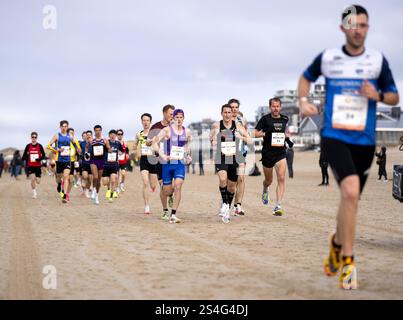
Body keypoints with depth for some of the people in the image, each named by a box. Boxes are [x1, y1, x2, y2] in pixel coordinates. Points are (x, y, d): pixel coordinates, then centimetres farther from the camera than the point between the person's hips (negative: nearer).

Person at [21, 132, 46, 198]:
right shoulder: (28, 146, 1)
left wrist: (38, 159, -21)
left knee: (38, 181, 0)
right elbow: (24, 155, 9)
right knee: (32, 179, -17)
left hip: (38, 166, 0)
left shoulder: (39, 146, -1)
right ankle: (34, 193, -3)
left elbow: (43, 155, -2)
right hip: (30, 166, 0)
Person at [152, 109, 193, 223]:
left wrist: (188, 155, 11)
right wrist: (162, 155, -18)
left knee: (178, 187, -17)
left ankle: (173, 215, -15)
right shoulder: (167, 130, -7)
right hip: (168, 163, -2)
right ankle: (165, 209, 37)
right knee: (167, 191, 5)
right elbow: (155, 143, -8)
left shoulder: (187, 132, 5)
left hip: (181, 163, 2)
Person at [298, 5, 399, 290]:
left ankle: (337, 242, 43)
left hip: (365, 141, 3)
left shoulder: (378, 60, 1)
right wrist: (303, 101, 3)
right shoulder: (328, 58, 1)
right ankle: (348, 260, -15)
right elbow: (306, 77, 20)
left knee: (351, 200, 13)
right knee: (350, 192, -24)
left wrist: (377, 95, -15)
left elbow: (395, 98, 6)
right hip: (334, 137, -2)